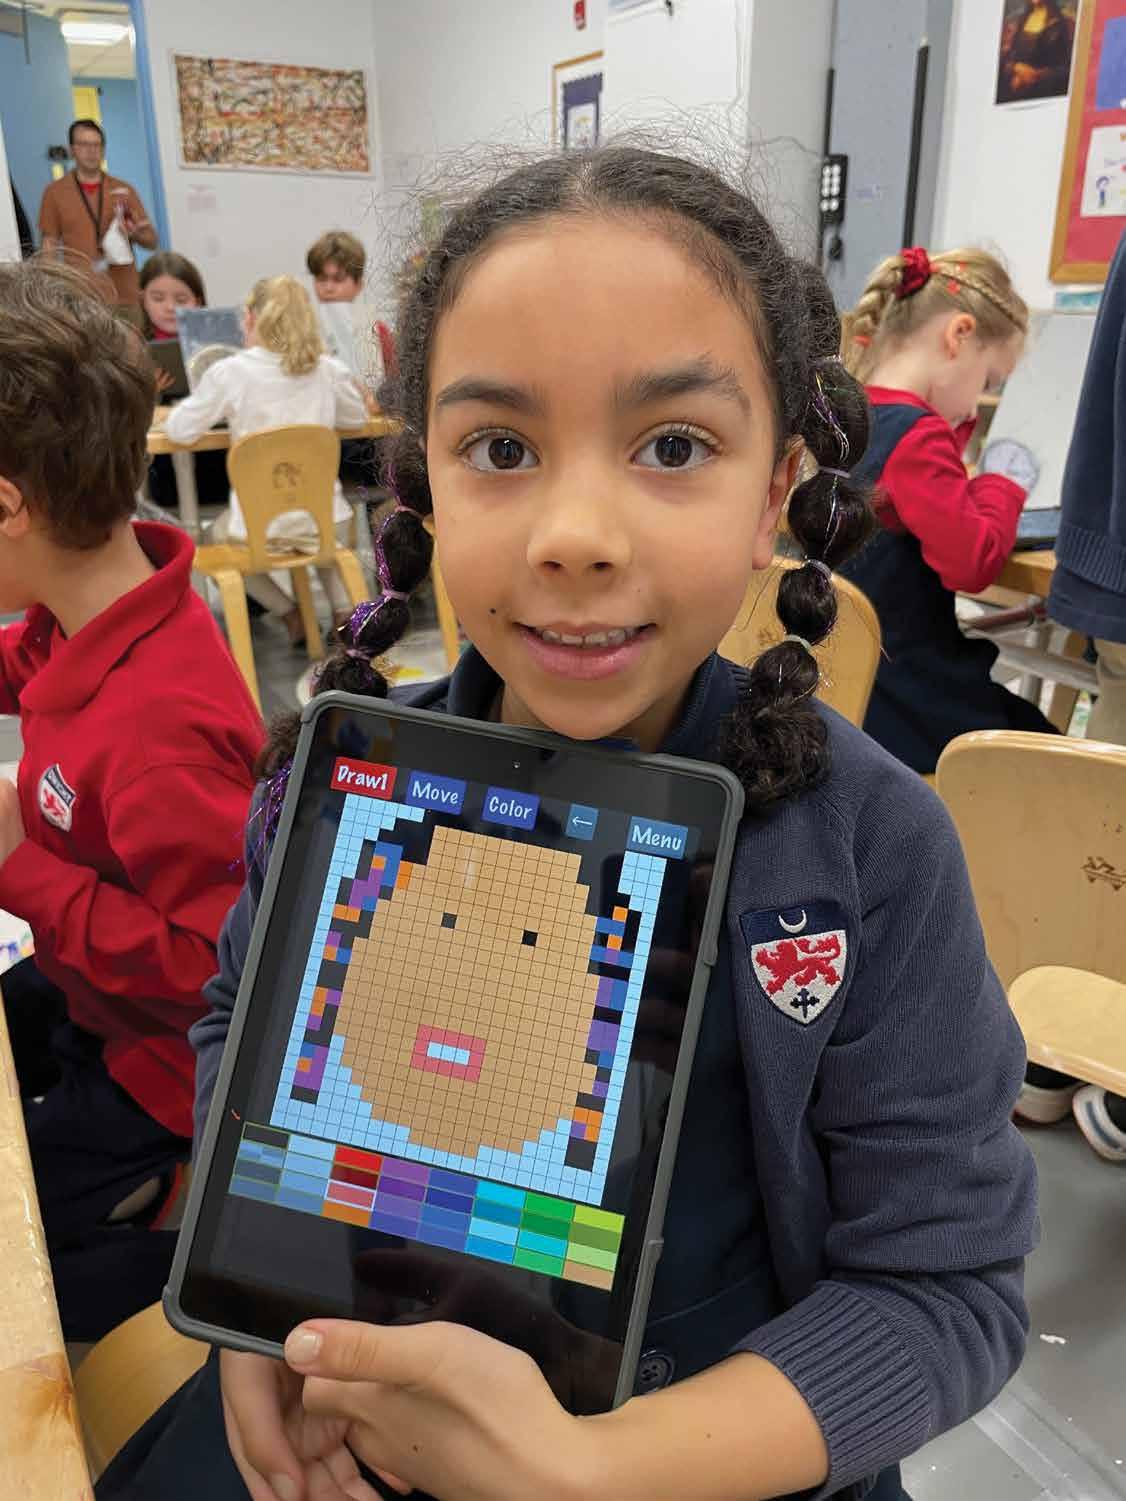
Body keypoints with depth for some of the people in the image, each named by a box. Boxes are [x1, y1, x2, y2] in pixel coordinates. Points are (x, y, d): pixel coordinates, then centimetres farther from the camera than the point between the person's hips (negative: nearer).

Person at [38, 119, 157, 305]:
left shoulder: (124, 190, 10)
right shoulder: (55, 192, 7)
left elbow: (152, 241, 12)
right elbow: (50, 246, 9)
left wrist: (134, 233, -10)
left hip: (124, 294, 2)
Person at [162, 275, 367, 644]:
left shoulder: (230, 372, -9)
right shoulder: (328, 368, -1)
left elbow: (179, 431, -2)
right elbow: (358, 416, 17)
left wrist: (226, 412, 16)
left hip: (260, 530, -3)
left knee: (215, 536, 32)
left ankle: (290, 614, 15)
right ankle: (345, 608, 18)